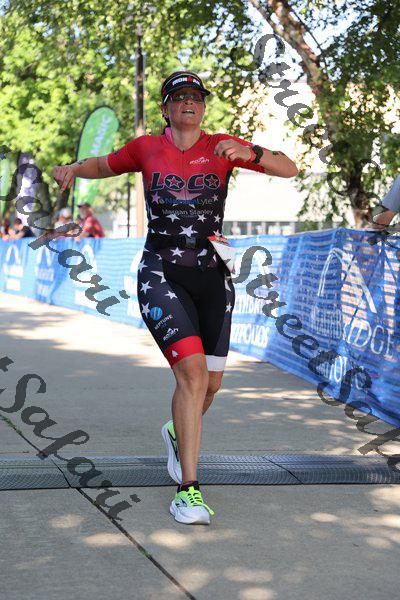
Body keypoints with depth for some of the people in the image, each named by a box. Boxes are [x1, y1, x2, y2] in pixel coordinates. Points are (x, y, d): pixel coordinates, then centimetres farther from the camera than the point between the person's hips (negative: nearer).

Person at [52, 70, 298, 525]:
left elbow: (289, 169, -3)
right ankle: (189, 488, -14)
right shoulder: (146, 148, 5)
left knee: (210, 382, 9)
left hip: (212, 276, 3)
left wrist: (248, 152, -22)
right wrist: (71, 170, 2)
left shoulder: (221, 147, 4)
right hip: (161, 274, -3)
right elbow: (104, 165, 23)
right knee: (192, 371, -20)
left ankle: (178, 433, 44)